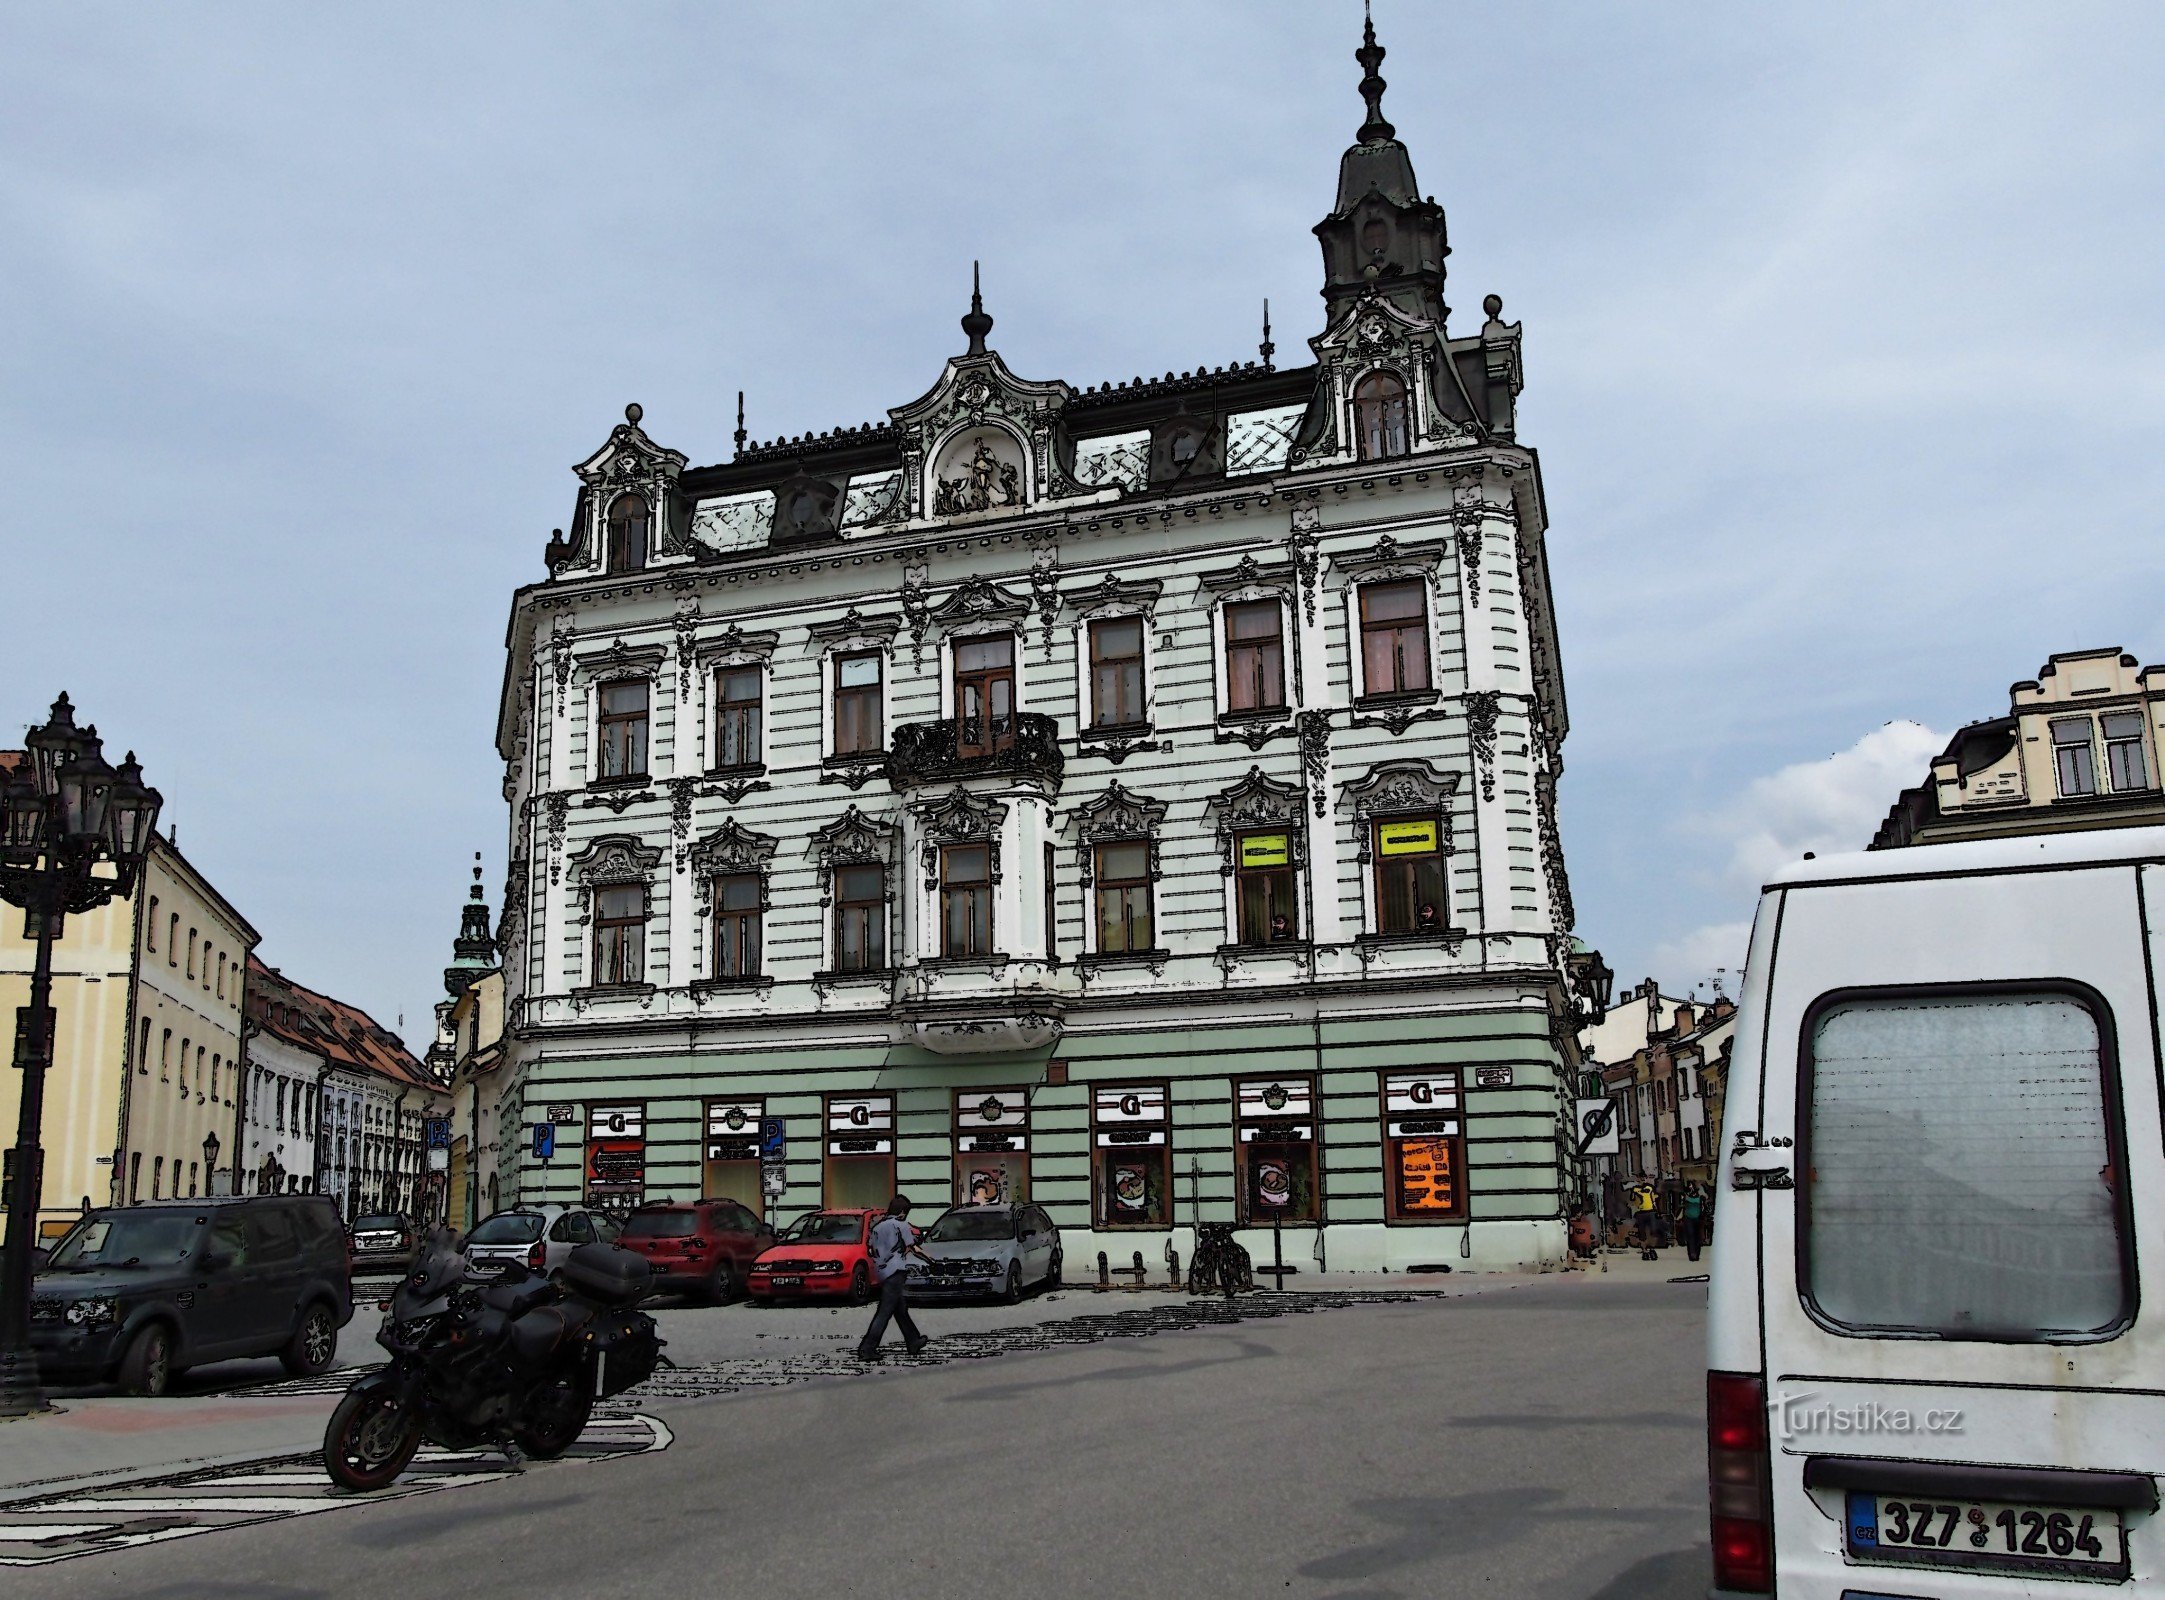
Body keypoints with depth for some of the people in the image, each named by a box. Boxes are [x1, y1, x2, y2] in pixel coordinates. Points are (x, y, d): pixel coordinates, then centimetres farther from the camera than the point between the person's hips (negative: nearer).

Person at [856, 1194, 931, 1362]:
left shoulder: (876, 1226, 16)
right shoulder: (901, 1225, -3)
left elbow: (874, 1251, 14)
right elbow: (914, 1249, 0)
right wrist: (929, 1259, 18)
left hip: (881, 1272, 8)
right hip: (895, 1272, -8)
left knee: (901, 1309, 17)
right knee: (885, 1312, -8)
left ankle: (913, 1342, 27)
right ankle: (867, 1349, -13)